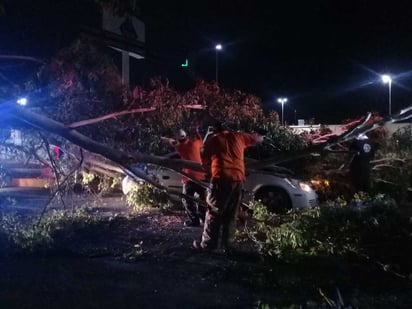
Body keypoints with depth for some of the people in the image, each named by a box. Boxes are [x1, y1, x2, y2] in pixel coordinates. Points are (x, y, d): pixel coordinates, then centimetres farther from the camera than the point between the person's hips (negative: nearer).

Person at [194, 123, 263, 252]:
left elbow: (205, 163, 16)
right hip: (239, 179, 4)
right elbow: (258, 139, 32)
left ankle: (208, 244, 3)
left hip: (222, 178, -4)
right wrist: (259, 136, 54)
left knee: (214, 213, 3)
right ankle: (227, 244, 10)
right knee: (231, 215, 11)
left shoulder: (211, 140, 13)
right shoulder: (238, 137, 19)